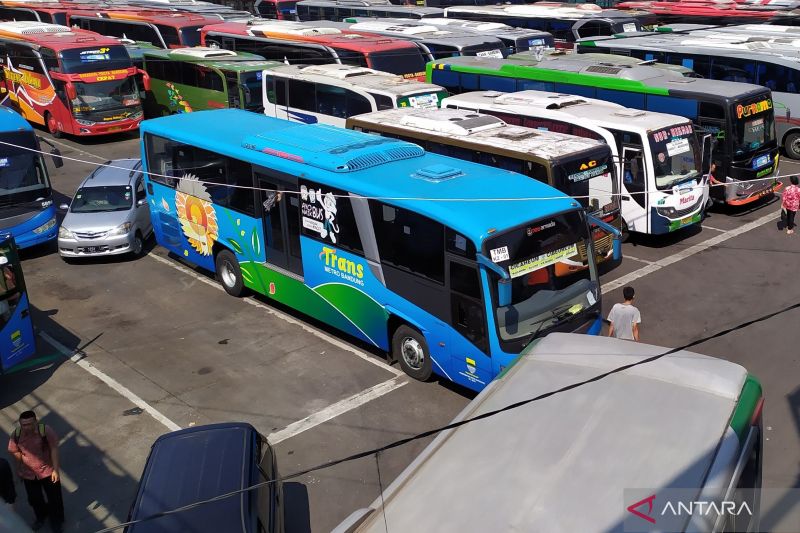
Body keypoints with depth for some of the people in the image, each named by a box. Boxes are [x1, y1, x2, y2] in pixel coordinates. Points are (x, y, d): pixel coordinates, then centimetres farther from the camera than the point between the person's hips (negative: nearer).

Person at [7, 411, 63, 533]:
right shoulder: (16, 435, -19)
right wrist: (20, 470, 4)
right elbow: (15, 452, -4)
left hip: (48, 470, -2)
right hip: (28, 473, 3)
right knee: (34, 499, 23)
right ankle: (41, 517, 54)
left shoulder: (45, 431, -27)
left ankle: (56, 520, 43)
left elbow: (54, 449, -19)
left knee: (54, 497, 15)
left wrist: (55, 469, -18)